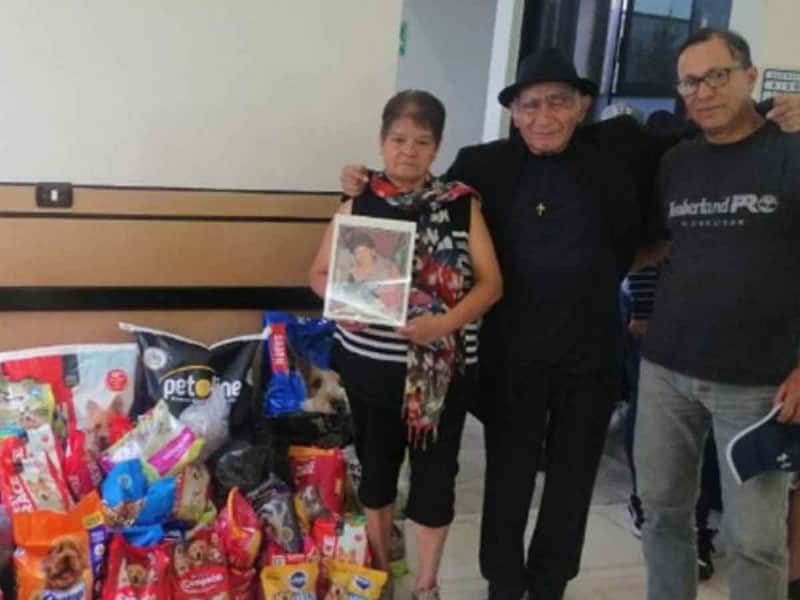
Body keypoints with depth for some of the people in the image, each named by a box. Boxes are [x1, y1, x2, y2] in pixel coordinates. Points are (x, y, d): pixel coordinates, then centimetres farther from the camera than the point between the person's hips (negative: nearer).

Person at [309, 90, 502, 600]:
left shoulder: (463, 204, -2)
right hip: (370, 363, 1)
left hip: (443, 366, -1)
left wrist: (446, 322, -21)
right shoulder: (359, 204, 0)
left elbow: (491, 282, -5)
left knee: (436, 471, 7)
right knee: (376, 464, 15)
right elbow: (321, 274, 5)